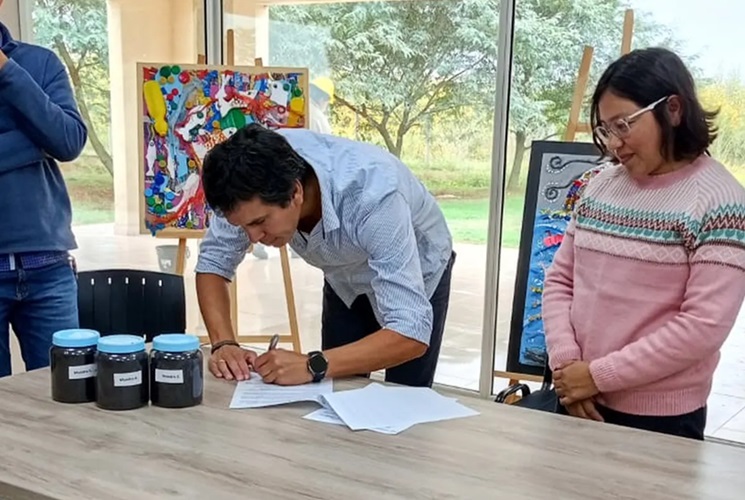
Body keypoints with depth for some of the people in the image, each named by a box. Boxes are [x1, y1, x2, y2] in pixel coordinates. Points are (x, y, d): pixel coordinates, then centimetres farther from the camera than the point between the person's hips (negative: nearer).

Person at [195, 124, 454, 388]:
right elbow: (214, 259, -16)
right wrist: (223, 343, -31)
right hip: (346, 281, 4)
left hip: (417, 275, -3)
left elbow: (411, 333, -43)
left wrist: (313, 365, -51)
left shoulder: (371, 197, -42)